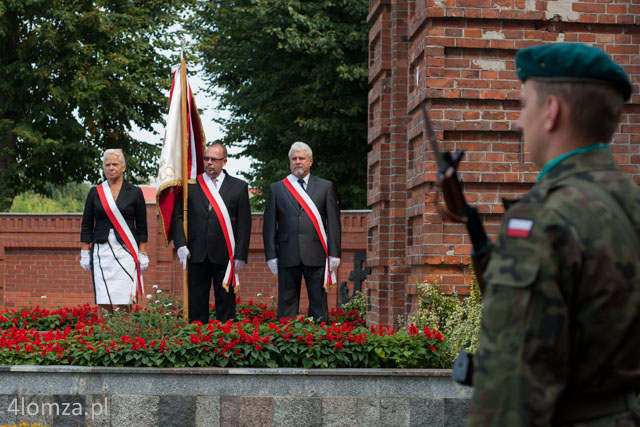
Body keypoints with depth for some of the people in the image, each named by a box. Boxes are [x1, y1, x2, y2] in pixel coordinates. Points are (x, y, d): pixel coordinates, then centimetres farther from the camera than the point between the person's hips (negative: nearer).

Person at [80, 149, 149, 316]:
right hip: (101, 251, 1)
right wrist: (85, 254, 5)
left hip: (125, 252, -1)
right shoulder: (95, 192, 9)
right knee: (103, 301, -4)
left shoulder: (134, 192, 6)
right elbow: (87, 225, 11)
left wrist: (142, 255, 1)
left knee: (122, 301, -8)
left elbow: (142, 226, 6)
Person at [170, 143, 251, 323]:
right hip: (197, 254, 1)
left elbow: (244, 224, 3)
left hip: (224, 255, -1)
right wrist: (181, 244, -6)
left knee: (226, 301, 4)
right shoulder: (191, 184, 8)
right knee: (197, 302, 3)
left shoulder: (239, 187, 6)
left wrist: (240, 255, -4)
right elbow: (176, 215, 6)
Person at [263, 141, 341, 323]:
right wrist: (271, 256, 0)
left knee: (319, 305, 2)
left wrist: (334, 254, -2)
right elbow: (269, 225, 8)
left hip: (316, 256, 0)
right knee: (286, 305, 3)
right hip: (288, 257, 0)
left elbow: (333, 222, 6)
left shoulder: (325, 187, 10)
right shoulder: (276, 188, 11)